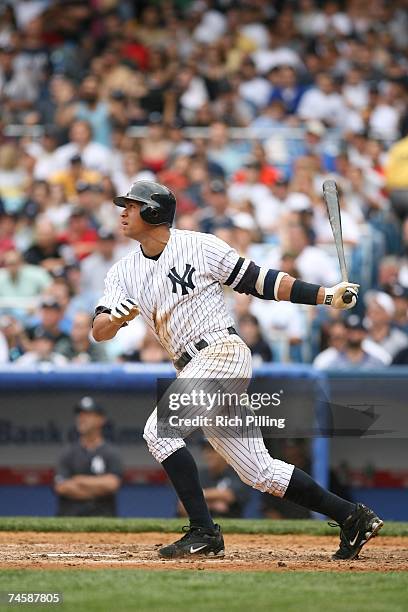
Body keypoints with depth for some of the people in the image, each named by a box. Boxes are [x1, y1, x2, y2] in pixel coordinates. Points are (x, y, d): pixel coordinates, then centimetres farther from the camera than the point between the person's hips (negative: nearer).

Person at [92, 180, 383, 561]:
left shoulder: (199, 246, -3)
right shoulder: (124, 272, 12)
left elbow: (258, 281, -1)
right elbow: (99, 332, 1)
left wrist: (326, 296, -8)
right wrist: (116, 315, -23)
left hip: (223, 353, -7)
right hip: (193, 371, 7)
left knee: (160, 431, -21)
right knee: (259, 472, 6)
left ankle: (203, 533, -16)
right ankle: (352, 517, 14)